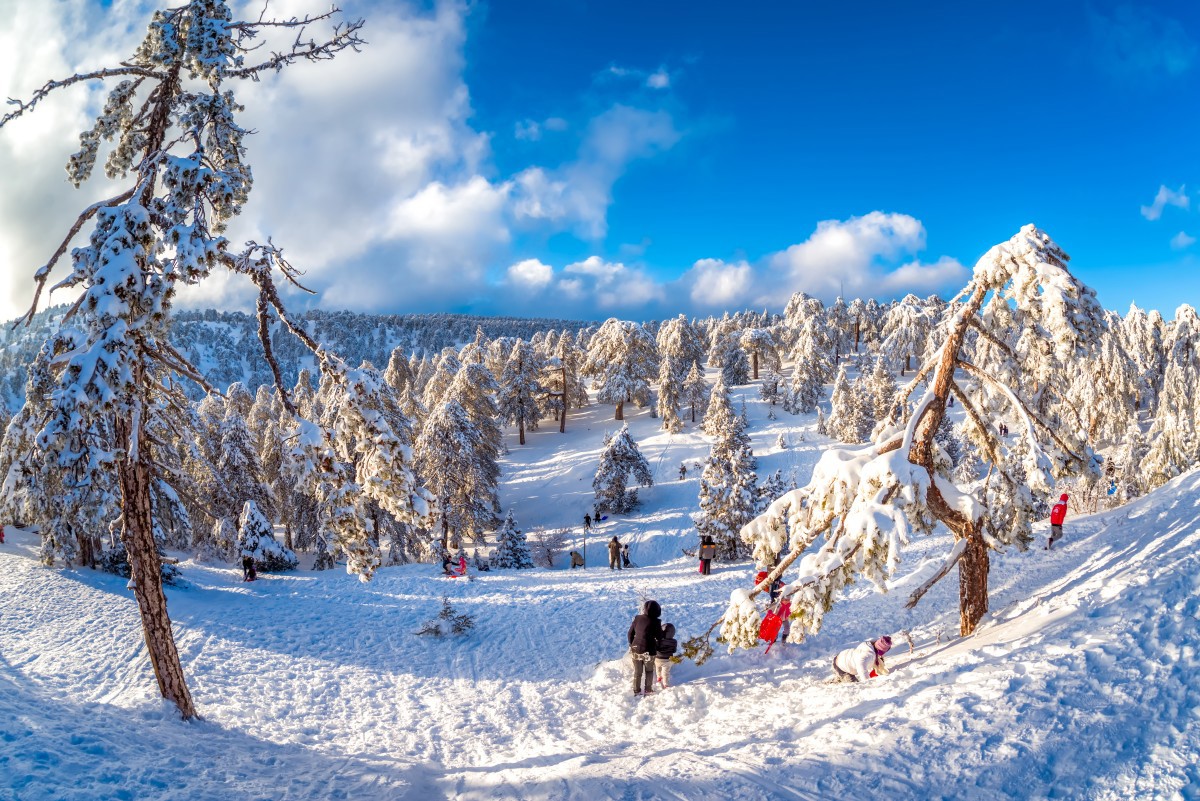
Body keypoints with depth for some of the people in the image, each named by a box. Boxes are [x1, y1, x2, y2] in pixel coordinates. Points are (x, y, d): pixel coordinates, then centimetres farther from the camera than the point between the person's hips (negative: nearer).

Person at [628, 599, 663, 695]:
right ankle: (647, 690, 25)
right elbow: (659, 637, -5)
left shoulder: (637, 618, -5)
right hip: (648, 651, -3)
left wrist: (631, 645, 19)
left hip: (636, 649, 3)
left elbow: (630, 633, 4)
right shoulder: (655, 622, -16)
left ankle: (636, 690, 29)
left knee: (637, 671, 20)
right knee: (649, 671, 21)